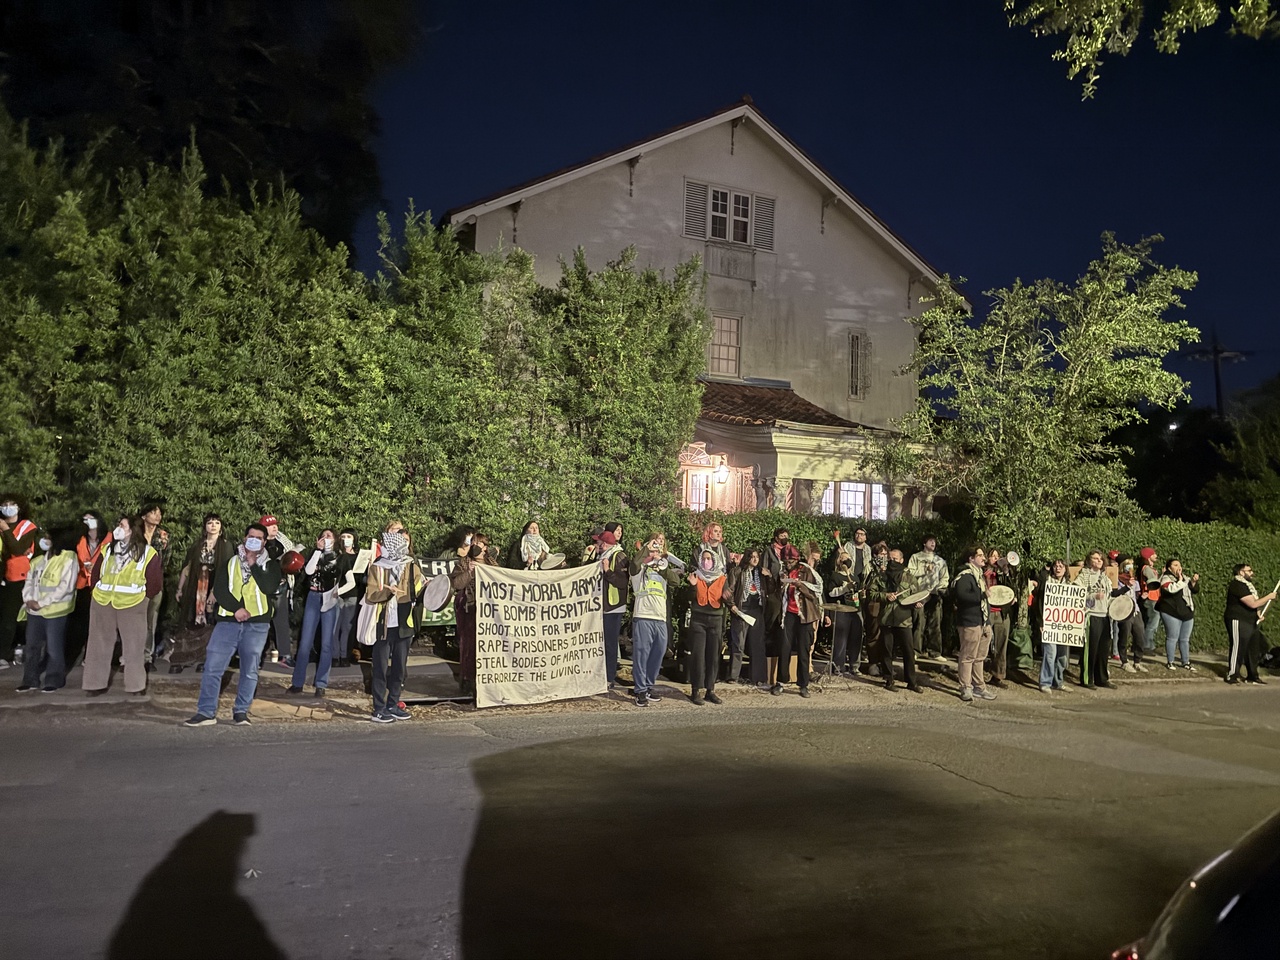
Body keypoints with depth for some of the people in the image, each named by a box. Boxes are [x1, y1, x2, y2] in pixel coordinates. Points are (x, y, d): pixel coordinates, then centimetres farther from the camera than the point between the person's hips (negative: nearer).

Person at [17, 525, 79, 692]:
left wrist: (42, 603, -17)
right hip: (34, 610, 7)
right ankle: (31, 680, 24)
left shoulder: (68, 559, -11)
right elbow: (29, 580, 13)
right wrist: (28, 599, -6)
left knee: (53, 648, 1)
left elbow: (66, 587, -17)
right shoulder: (38, 560, 13)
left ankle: (54, 680, 14)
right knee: (32, 646, 13)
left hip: (55, 611, -7)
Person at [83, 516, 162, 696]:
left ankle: (136, 685, 11)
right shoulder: (107, 550, 8)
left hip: (132, 606, -4)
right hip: (102, 604, 4)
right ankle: (95, 683, 18)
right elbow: (96, 574, 17)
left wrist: (141, 596, 2)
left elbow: (155, 582, -1)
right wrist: (101, 591, 10)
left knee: (134, 647, 3)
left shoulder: (147, 553, -5)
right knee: (99, 645, 9)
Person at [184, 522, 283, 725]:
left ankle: (241, 711, 15)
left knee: (249, 671, 4)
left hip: (257, 624, -1)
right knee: (212, 667, -4)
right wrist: (236, 608, -12)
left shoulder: (271, 564, 9)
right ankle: (206, 712, 2)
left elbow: (269, 588, -8)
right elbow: (219, 589, 1)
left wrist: (253, 565, -5)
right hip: (228, 621, 1)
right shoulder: (230, 561, 12)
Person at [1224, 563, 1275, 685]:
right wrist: (1269, 597, -11)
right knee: (1237, 649, -7)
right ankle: (1232, 676, -1)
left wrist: (1258, 614, 7)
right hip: (1238, 622, -10)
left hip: (1251, 623, 10)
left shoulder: (1247, 585, 17)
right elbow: (1252, 603, -23)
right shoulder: (1237, 585, -17)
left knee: (1252, 651, 13)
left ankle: (1252, 676, 21)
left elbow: (1254, 604, 27)